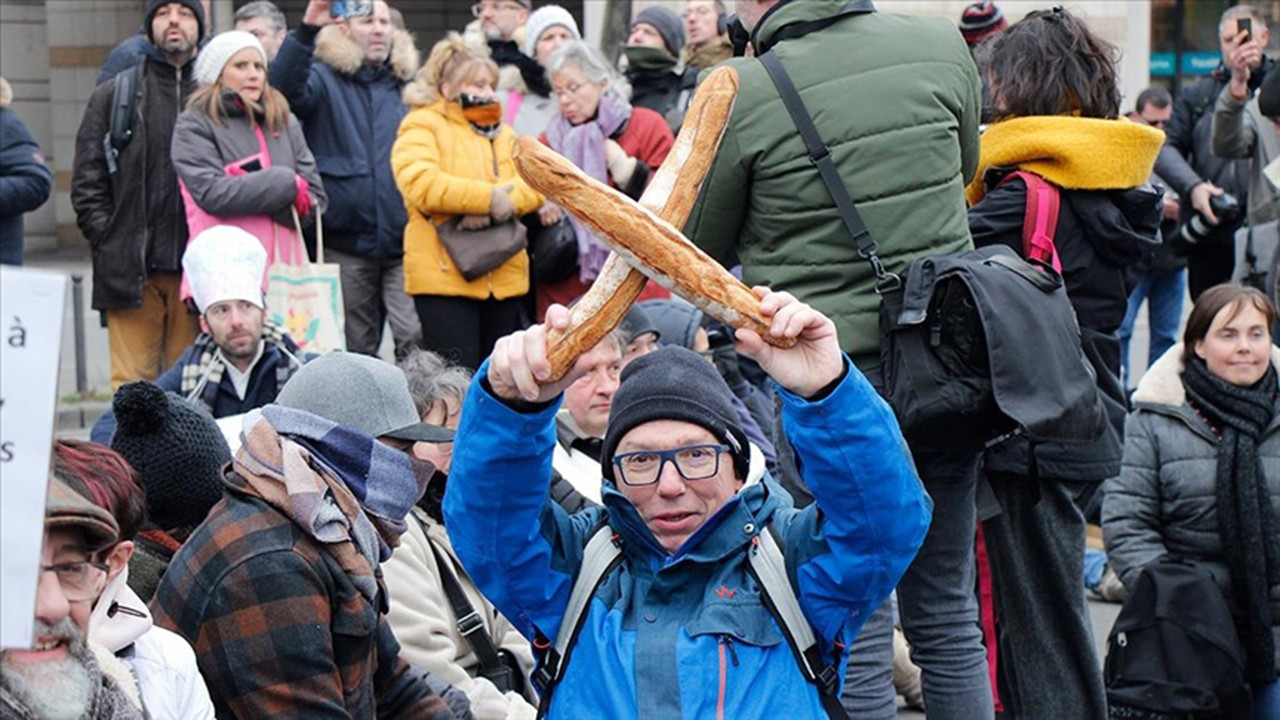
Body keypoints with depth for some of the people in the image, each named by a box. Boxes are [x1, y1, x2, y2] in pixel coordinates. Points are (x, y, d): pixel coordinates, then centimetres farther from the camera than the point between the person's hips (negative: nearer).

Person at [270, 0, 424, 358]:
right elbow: (285, 87, -19)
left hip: (406, 238, 1)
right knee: (355, 348, 8)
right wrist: (307, 29, -34)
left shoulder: (409, 84, 14)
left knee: (417, 339, -12)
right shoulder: (325, 79, 4)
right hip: (346, 240, -1)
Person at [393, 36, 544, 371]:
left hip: (504, 277, 7)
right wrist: (488, 198, -18)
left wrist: (494, 208, -16)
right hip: (445, 276, -6)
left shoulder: (502, 133, 20)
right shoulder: (422, 126, 0)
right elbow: (419, 183, -18)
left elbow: (534, 183, 4)